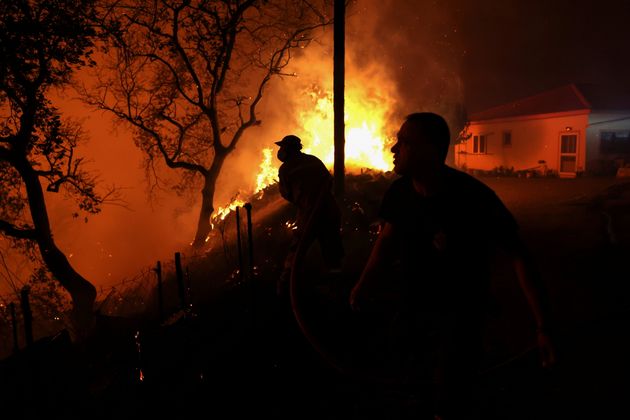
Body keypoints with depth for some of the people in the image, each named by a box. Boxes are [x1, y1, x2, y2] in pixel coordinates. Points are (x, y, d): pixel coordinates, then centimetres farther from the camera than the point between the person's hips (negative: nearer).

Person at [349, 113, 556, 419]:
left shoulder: (475, 198, -27)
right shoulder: (399, 192, -12)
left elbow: (518, 256, -22)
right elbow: (388, 237, 3)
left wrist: (543, 328, -23)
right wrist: (365, 284, -9)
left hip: (460, 313, -5)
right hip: (414, 307, 5)